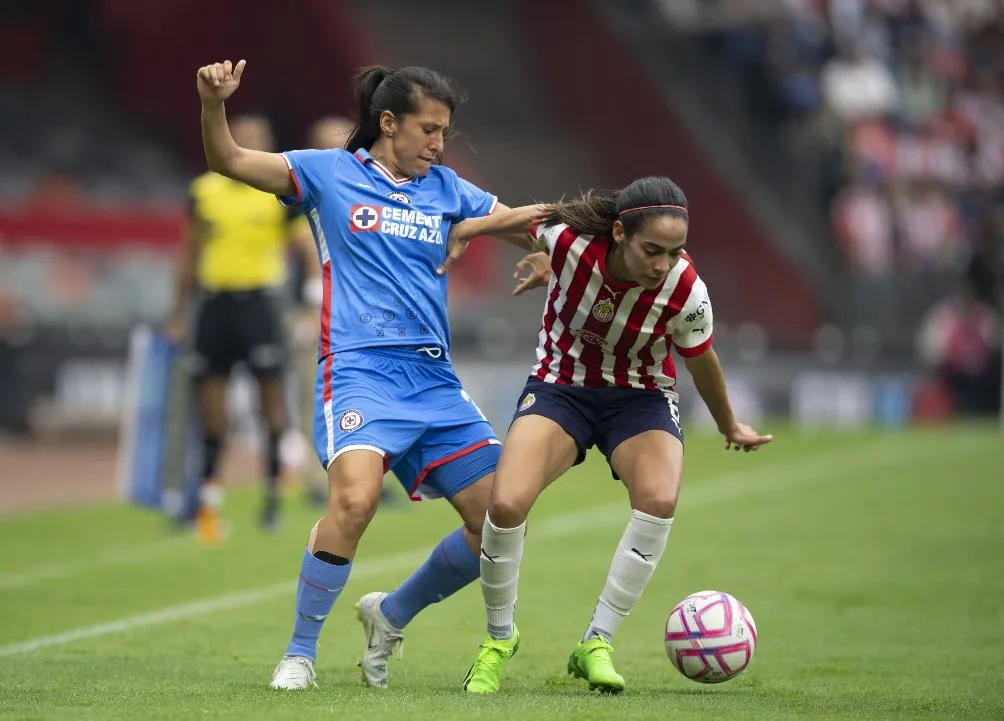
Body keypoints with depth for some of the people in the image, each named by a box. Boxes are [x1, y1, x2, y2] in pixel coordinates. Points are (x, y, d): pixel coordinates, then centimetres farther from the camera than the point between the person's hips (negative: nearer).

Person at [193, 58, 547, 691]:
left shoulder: (446, 189, 16)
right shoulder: (331, 173, 5)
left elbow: (529, 226, 22)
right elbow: (229, 161, 1)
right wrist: (213, 102, -18)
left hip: (434, 379, 6)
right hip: (360, 370, -6)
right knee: (355, 497, -30)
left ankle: (392, 615, 23)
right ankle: (300, 654, -13)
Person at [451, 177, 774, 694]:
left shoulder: (687, 291, -24)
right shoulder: (568, 237, -27)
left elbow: (701, 361, -1)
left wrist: (730, 429, 15)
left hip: (641, 398, 0)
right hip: (560, 388, 0)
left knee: (659, 499, -31)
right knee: (506, 504, -24)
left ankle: (596, 643, -13)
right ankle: (498, 639, 4)